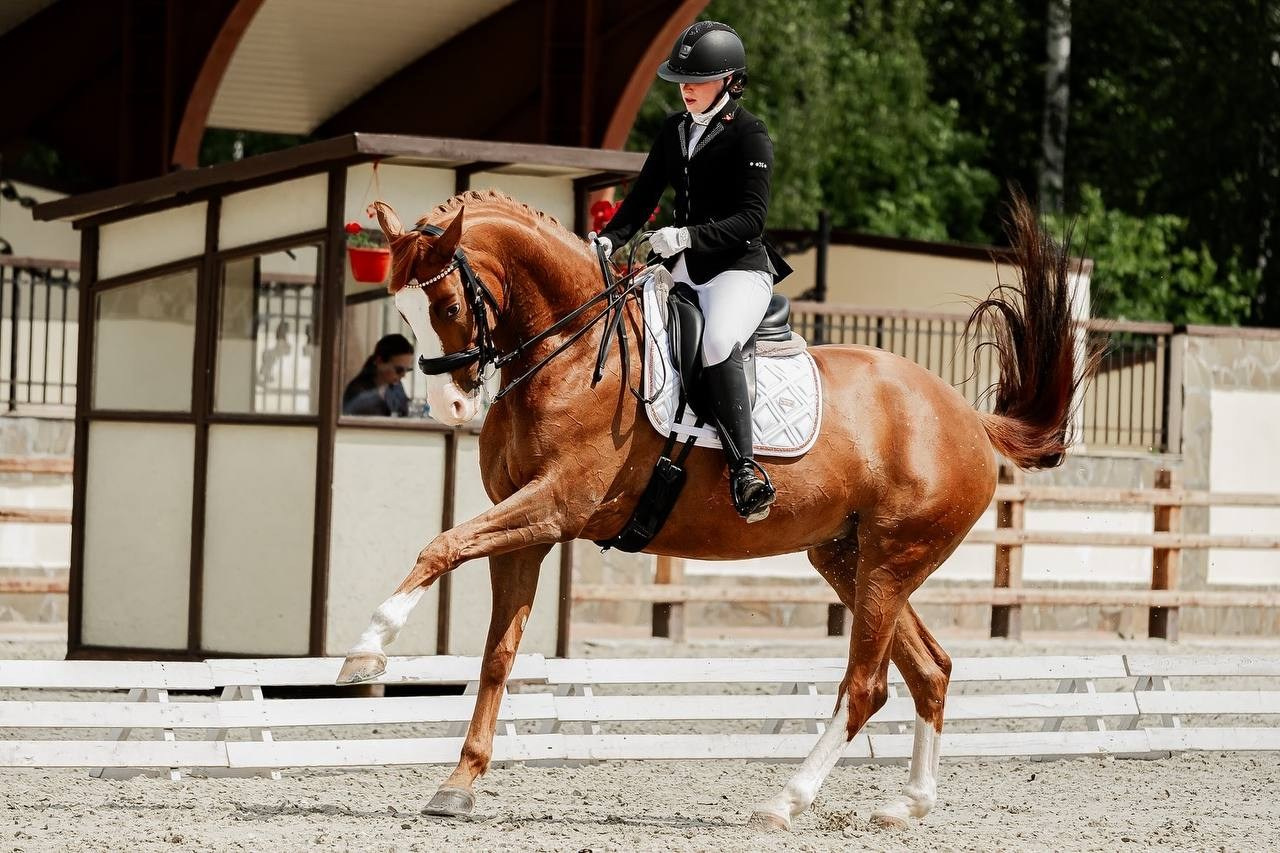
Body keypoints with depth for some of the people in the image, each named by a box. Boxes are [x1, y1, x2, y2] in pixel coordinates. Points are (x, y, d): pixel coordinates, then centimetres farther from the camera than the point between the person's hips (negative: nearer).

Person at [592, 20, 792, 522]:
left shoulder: (749, 137, -9)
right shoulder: (674, 130, 13)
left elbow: (751, 217, -17)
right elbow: (645, 194, 16)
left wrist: (688, 236, -28)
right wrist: (610, 239, -2)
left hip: (740, 268, -9)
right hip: (685, 270, 9)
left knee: (717, 340, -34)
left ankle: (743, 468, -38)